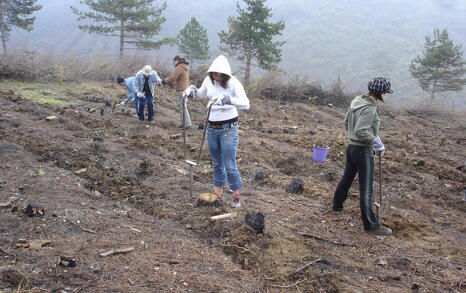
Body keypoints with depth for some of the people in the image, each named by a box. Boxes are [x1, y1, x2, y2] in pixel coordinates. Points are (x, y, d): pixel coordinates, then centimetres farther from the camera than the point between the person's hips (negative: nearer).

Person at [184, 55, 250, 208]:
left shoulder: (233, 83, -17)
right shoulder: (208, 80, -2)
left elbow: (246, 104, -27)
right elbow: (201, 94, 19)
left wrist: (229, 99, -42)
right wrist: (192, 89, -3)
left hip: (228, 128, -5)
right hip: (212, 128, 6)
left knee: (229, 165, -4)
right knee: (216, 163, 16)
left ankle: (236, 195, 14)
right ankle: (218, 193, 29)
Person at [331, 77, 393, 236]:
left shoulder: (356, 102, 3)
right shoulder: (369, 109, -23)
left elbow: (347, 121, 14)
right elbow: (361, 131, -29)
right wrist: (376, 142, -18)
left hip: (351, 146, 9)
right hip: (363, 151, -9)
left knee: (347, 178, 25)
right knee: (366, 189, -1)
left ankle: (337, 206, 44)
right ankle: (371, 224, 8)